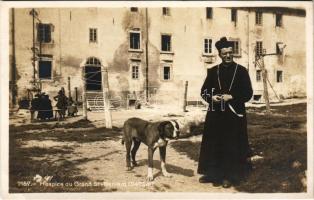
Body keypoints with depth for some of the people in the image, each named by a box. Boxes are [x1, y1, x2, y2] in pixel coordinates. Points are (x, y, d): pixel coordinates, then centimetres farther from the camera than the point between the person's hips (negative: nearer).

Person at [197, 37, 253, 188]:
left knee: (232, 146, 2)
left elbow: (248, 93, -3)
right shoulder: (213, 71, 8)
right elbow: (204, 91, 10)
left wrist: (231, 97, -16)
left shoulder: (241, 71, 0)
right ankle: (213, 173, 20)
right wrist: (212, 97, -10)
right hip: (215, 114, 3)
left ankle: (230, 176, 14)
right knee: (212, 144, 7)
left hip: (234, 114, -3)